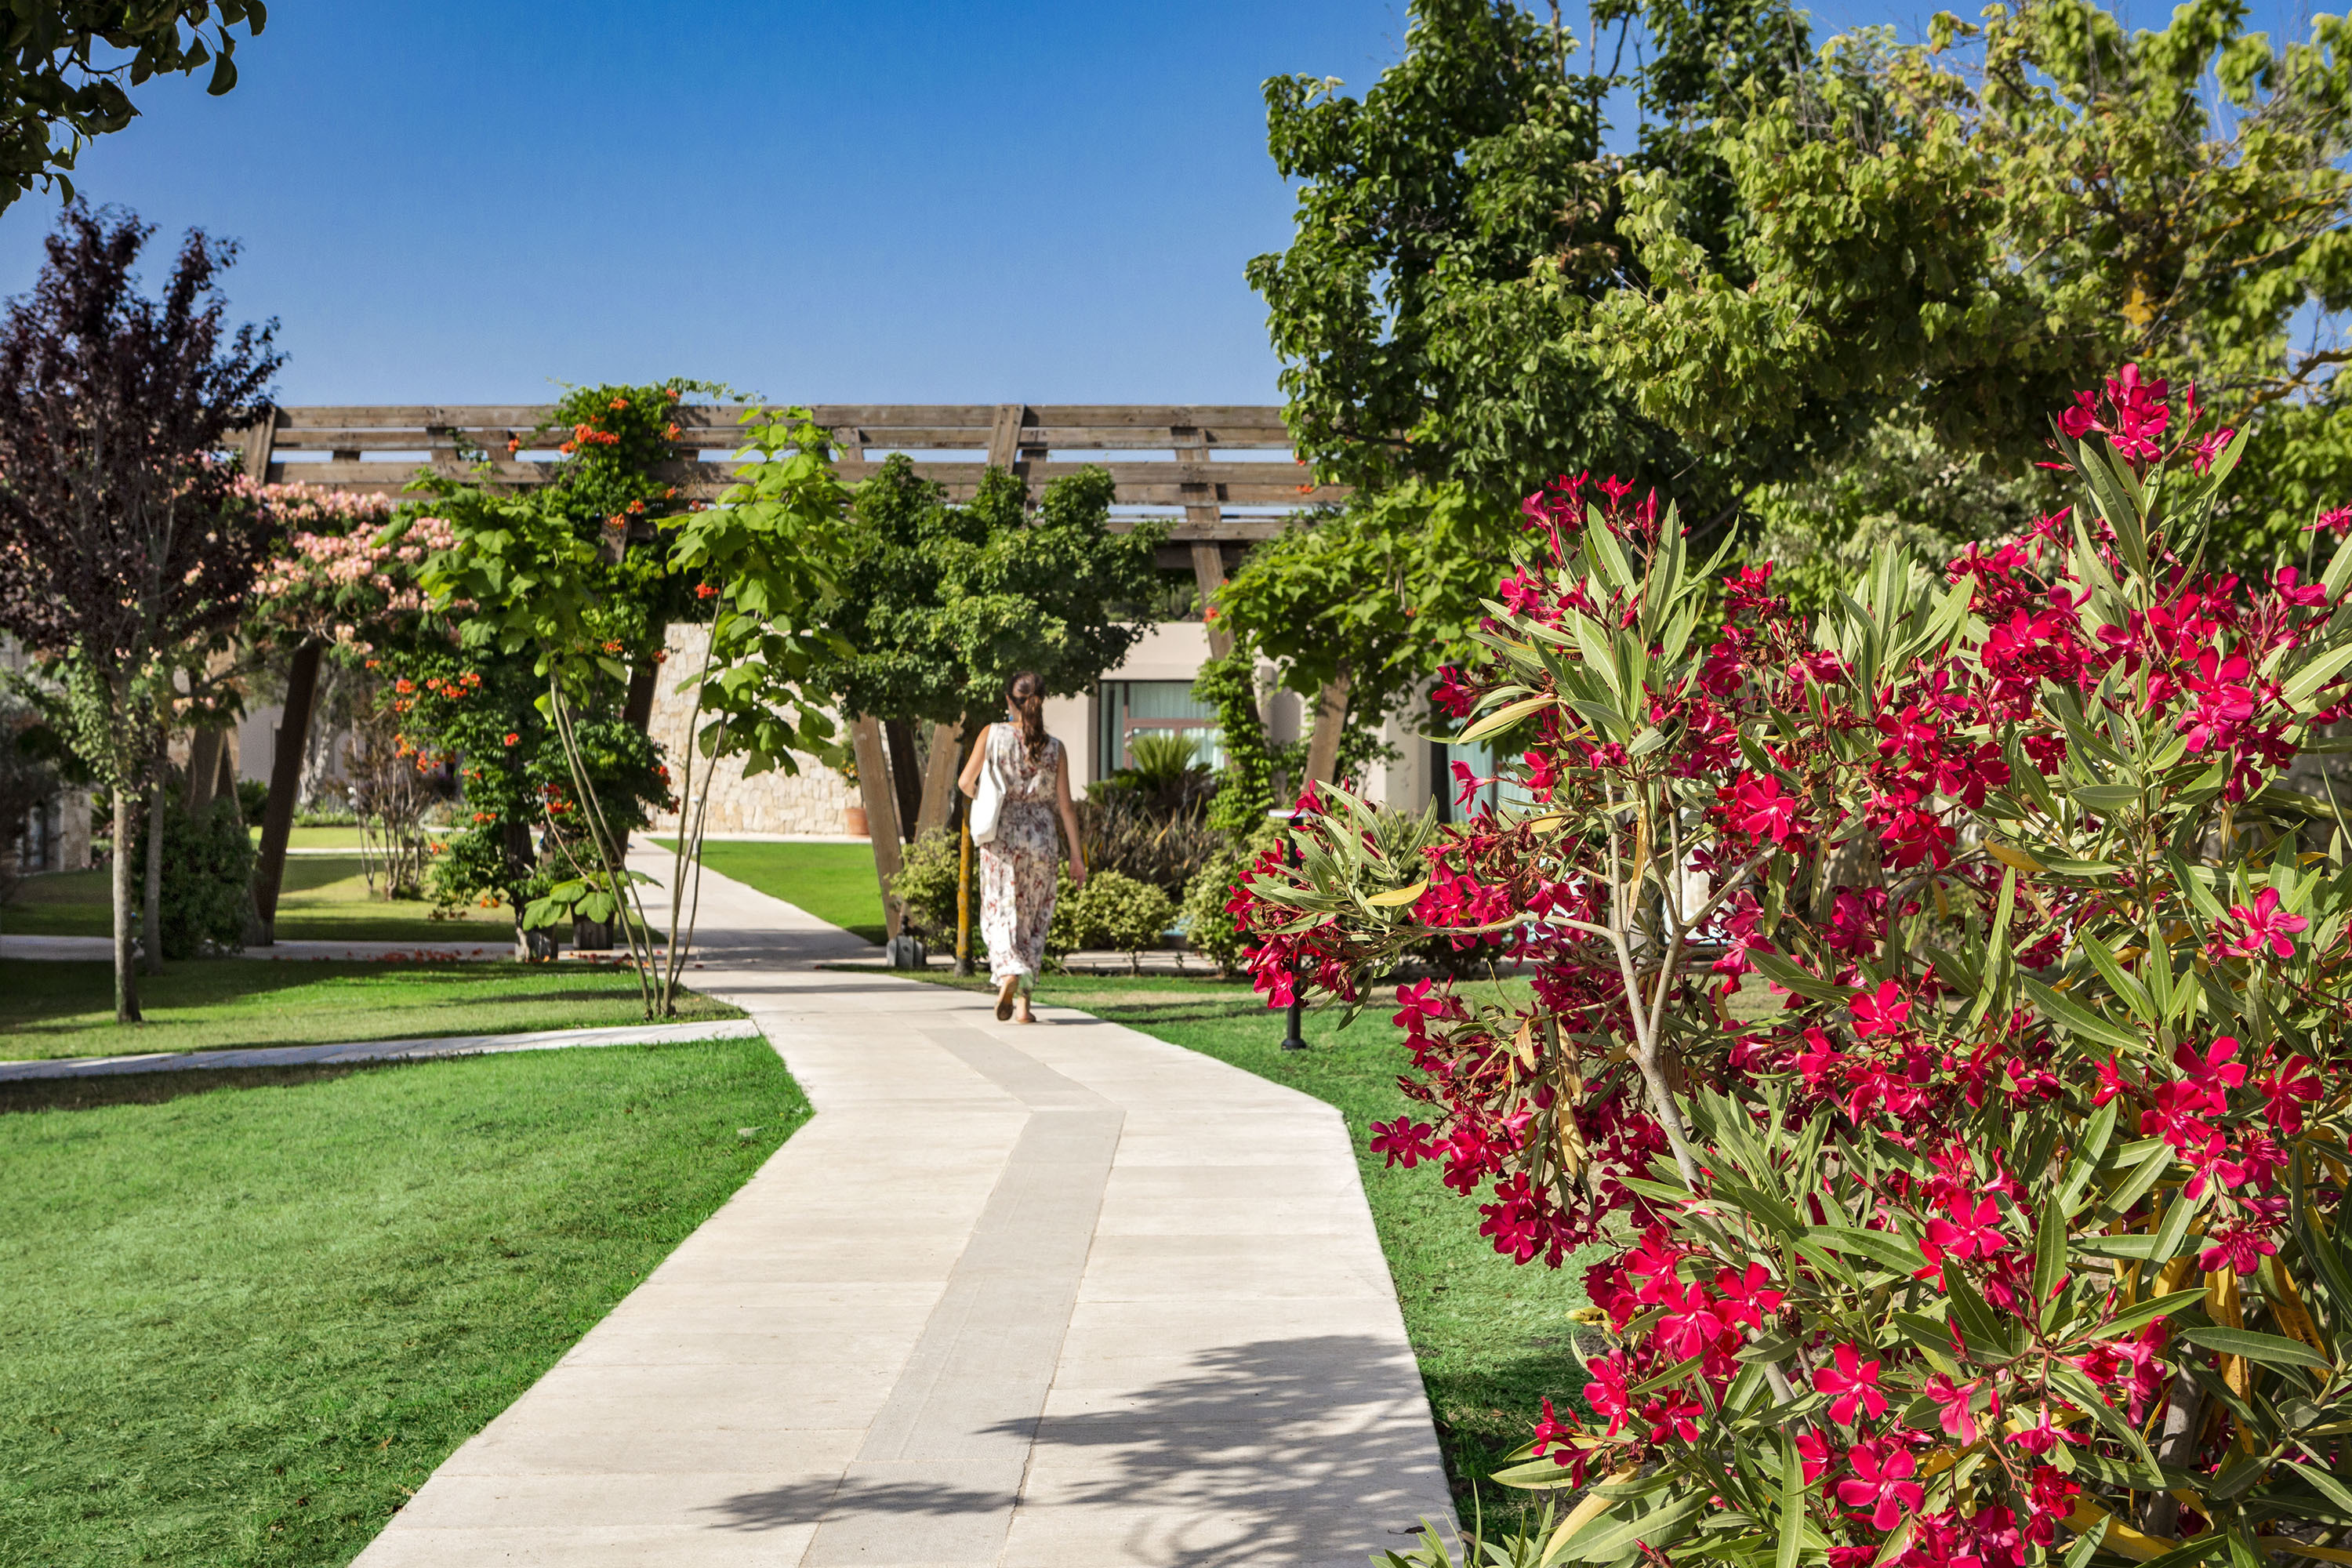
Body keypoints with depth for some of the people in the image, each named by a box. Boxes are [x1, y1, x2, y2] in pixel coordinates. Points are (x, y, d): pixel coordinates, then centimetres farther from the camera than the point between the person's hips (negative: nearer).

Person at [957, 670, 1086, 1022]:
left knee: (998, 913, 6)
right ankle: (1024, 1002, 9)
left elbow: (965, 783, -4)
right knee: (1034, 918, 11)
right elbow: (1065, 805, 0)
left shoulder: (993, 735, -3)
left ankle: (1009, 971, -24)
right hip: (1040, 839, 1)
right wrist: (1076, 854, 5)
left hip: (1001, 836, -1)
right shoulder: (1054, 748, 0)